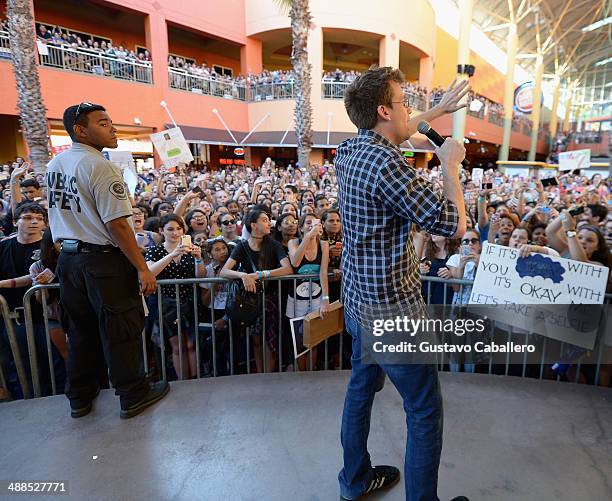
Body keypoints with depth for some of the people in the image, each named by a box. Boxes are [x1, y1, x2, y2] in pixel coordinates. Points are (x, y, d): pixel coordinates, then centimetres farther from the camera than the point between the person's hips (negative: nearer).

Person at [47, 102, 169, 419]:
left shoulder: (54, 165, 9)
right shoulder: (99, 167, -17)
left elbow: (57, 214, 17)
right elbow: (118, 225, -21)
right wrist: (143, 268, -18)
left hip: (68, 258, 8)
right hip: (103, 260, -8)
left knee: (80, 328, 19)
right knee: (120, 331, 5)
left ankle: (80, 398, 35)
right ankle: (133, 396, 21)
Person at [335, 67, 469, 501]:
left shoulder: (349, 151, 4)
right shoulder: (385, 163, -24)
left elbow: (395, 133, 27)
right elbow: (454, 225, -20)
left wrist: (438, 110, 32)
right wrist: (451, 164, -7)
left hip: (360, 303, 10)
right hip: (395, 313, -9)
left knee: (362, 388, 23)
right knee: (426, 413, 9)